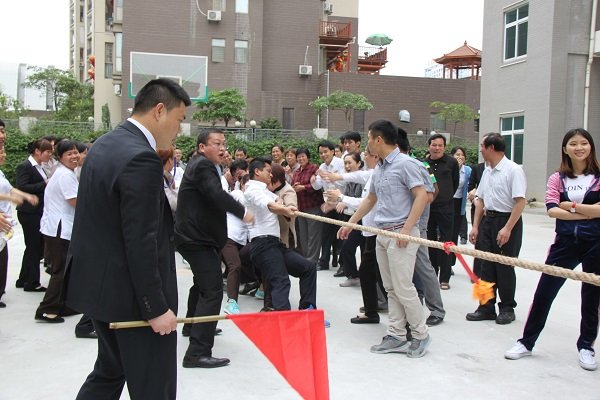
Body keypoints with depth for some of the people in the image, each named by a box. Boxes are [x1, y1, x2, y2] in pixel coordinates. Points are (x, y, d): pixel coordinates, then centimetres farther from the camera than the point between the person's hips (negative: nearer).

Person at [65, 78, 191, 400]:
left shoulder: (104, 145, 8)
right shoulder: (141, 159, -22)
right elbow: (141, 243, -24)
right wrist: (156, 308, -18)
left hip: (99, 285, 10)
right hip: (132, 296, -10)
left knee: (109, 372, 24)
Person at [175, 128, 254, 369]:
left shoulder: (201, 165, 16)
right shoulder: (203, 166, -16)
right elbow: (217, 195, -30)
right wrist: (242, 212, -24)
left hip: (195, 236, 12)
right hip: (197, 238, -12)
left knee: (202, 283, 30)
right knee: (213, 291, -18)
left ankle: (192, 324, 51)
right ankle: (198, 352, -21)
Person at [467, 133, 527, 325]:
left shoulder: (513, 170, -14)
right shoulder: (487, 171, 11)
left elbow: (520, 201, -18)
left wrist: (507, 229, -22)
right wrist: (475, 226, 11)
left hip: (508, 221, -7)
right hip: (489, 220, 7)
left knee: (505, 268, 3)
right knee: (487, 266, 9)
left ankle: (507, 308, 19)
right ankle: (487, 307, 18)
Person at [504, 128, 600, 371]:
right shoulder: (557, 178, 4)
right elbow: (552, 210, -11)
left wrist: (571, 206, -13)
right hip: (565, 242, 1)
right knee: (543, 293, 4)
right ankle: (526, 342, 16)